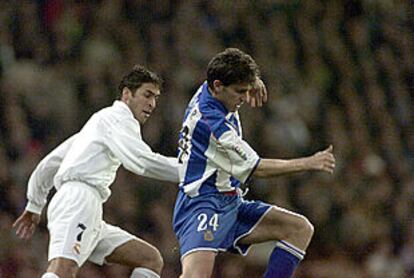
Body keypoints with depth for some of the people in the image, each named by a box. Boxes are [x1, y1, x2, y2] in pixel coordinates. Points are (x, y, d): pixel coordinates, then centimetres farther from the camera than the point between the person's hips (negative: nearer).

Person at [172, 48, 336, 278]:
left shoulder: (206, 91, 5)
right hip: (202, 206, -10)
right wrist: (308, 164, -8)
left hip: (230, 206, 10)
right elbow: (255, 168, -13)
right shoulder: (211, 122, -22)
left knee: (300, 228, 0)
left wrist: (251, 79, 15)